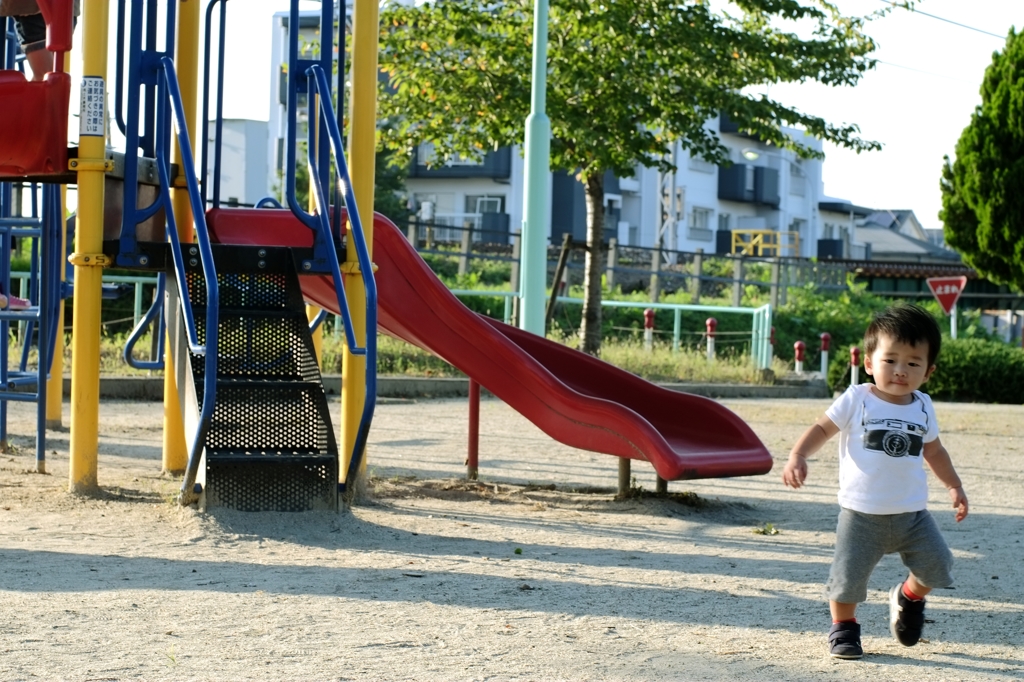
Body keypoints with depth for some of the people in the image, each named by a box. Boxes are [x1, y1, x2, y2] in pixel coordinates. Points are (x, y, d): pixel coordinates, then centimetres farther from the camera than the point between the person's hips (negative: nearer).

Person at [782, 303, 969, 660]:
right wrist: (797, 457, -23)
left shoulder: (923, 407, 5)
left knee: (937, 567, -1)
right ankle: (843, 627, 21)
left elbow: (933, 450, 20)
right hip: (862, 514, -3)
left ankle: (909, 597, 30)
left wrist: (954, 486, 21)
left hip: (912, 513, 3)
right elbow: (822, 429, -7)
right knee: (848, 575, -5)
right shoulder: (856, 400, -8)